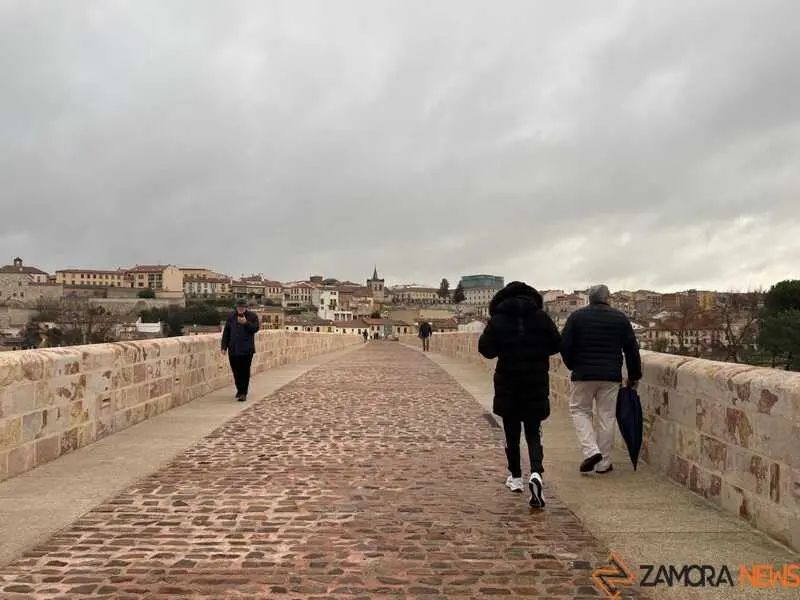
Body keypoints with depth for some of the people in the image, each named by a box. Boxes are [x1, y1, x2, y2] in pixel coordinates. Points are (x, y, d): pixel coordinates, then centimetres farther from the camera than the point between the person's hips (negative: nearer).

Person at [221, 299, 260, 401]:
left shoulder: (252, 316, 1)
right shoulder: (231, 317, 8)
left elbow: (255, 328, -8)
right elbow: (226, 332, 8)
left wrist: (246, 323, -21)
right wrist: (224, 346, 4)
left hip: (247, 349, -3)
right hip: (233, 349, 3)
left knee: (245, 372, -4)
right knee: (236, 371, 10)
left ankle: (243, 393, 0)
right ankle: (239, 390, 26)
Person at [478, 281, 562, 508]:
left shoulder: (497, 321, -8)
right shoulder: (542, 317, -3)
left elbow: (486, 349, -6)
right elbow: (556, 345, 1)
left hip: (507, 384, -1)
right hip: (537, 384, 1)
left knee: (511, 433, 14)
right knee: (533, 433, 7)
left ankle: (516, 477, 23)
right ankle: (536, 474, -15)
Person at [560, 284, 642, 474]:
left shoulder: (577, 316, 0)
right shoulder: (620, 318, 4)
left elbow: (564, 345, -2)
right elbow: (632, 349, 6)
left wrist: (573, 365, 14)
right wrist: (634, 375, 16)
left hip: (583, 375, -1)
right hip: (611, 376, 1)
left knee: (579, 410, 14)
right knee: (607, 416, 8)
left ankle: (591, 450, -4)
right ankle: (603, 463, 12)